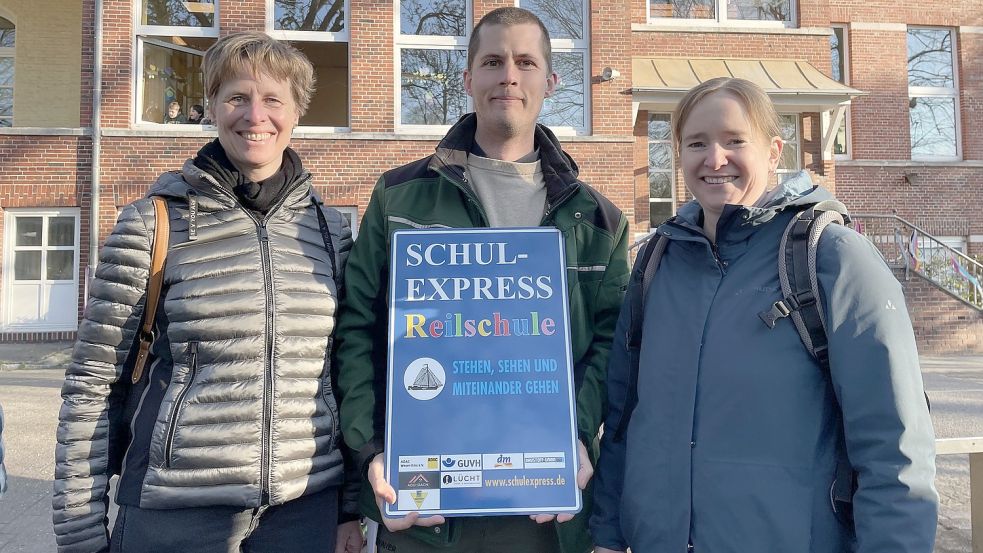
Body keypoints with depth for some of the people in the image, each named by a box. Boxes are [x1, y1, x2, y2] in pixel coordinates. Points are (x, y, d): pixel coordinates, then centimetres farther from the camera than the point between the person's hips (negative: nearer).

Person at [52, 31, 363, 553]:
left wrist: (352, 508, 7)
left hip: (307, 506, 2)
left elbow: (348, 376, 7)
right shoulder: (152, 221, -4)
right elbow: (92, 382, -1)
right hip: (174, 510, -2)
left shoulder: (330, 229, 4)